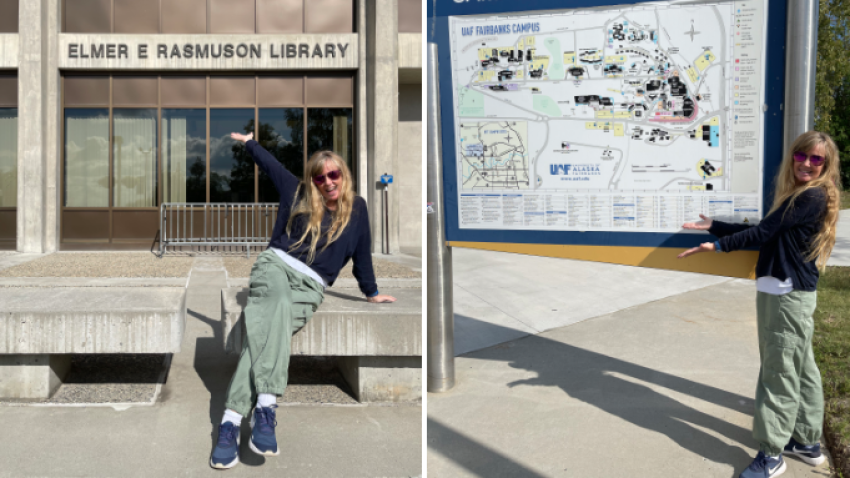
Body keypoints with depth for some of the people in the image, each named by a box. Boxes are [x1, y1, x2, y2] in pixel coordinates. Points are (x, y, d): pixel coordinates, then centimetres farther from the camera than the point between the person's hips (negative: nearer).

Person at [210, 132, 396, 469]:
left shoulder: (356, 208, 13)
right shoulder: (299, 195, 15)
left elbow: (362, 252, 20)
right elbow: (270, 164, 28)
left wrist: (371, 293, 25)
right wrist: (247, 141, 37)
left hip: (309, 286, 0)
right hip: (275, 264, 0)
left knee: (266, 327, -31)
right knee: (278, 305, -37)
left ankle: (233, 420, -44)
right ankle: (265, 405, -53)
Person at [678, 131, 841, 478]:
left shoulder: (814, 196, -12)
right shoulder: (793, 195, 16)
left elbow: (764, 232, -16)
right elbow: (764, 233, 16)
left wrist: (718, 245, -13)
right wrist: (713, 226, 15)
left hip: (789, 295, -9)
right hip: (778, 291, 9)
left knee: (779, 371, -4)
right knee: (800, 368, 16)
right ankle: (807, 442, 28)